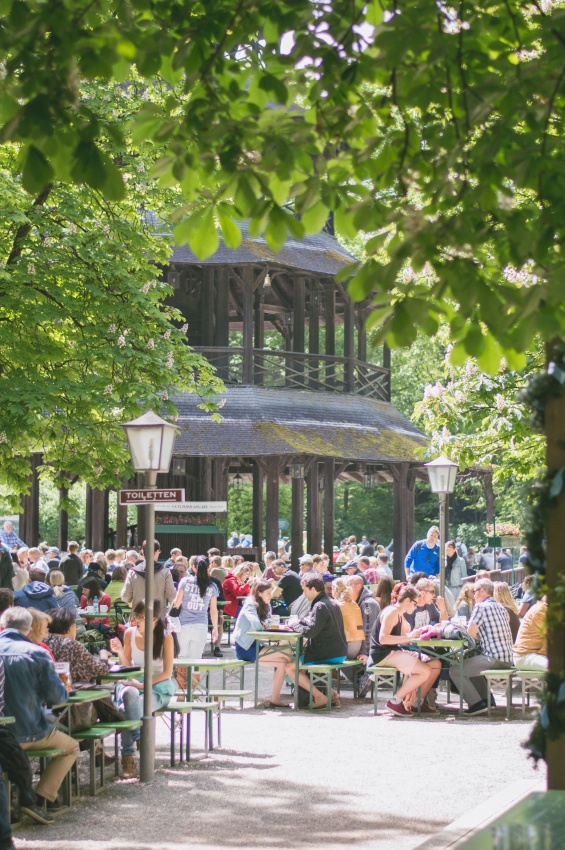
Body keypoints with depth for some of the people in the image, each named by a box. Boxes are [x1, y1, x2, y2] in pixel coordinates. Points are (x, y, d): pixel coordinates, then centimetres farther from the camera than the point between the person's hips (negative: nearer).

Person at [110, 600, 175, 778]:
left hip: (158, 686, -3)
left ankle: (128, 756, -18)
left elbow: (167, 673, -8)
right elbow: (127, 667, 9)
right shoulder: (130, 634, 2)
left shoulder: (165, 638, -7)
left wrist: (143, 685, -18)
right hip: (133, 683, 3)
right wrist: (120, 652, -12)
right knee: (128, 694, -35)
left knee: (126, 709, -32)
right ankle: (140, 741, -19)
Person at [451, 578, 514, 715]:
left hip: (494, 658, -9)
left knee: (455, 671, -3)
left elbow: (471, 632, -12)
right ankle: (487, 699, 24)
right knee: (470, 667, 31)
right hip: (507, 659, 9)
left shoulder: (481, 607, -10)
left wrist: (479, 638, 7)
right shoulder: (501, 607, 16)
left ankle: (477, 704, -6)